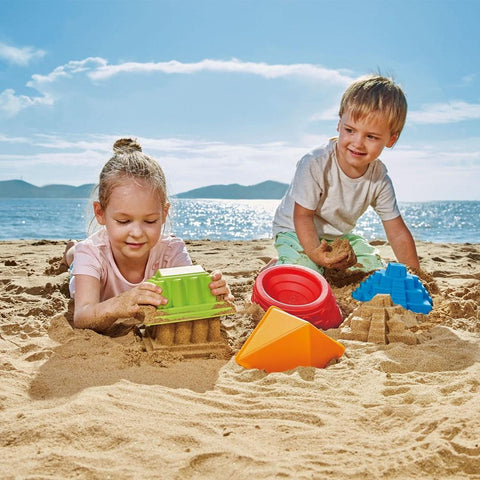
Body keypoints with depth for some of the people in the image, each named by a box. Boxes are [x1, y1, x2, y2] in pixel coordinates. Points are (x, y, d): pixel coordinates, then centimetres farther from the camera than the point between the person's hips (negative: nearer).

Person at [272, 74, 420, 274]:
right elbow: (302, 215, -25)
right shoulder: (315, 164, -30)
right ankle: (275, 267, 4)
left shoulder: (379, 179, -15)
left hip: (341, 236, 6)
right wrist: (315, 253, -41)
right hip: (296, 231, -6)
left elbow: (397, 233, -9)